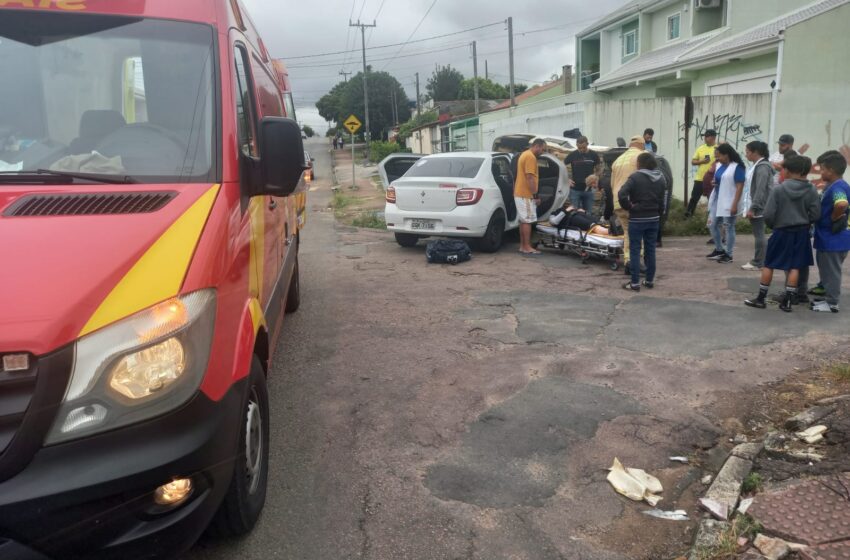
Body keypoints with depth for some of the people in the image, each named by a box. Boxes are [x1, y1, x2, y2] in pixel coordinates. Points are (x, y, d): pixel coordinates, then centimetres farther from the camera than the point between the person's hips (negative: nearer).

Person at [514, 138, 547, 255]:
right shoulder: (531, 157, -15)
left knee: (523, 221, 11)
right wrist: (535, 195, -18)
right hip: (526, 195, -10)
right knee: (527, 221, -7)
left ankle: (522, 246, 15)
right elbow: (530, 177, -21)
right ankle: (527, 247, -5)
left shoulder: (524, 154, 18)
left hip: (520, 193, 10)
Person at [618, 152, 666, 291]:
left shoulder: (636, 177, -13)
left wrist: (628, 207, -13)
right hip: (654, 219, 6)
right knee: (650, 250, 13)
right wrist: (659, 214, 16)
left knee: (635, 251, 0)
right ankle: (650, 280, 18)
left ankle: (635, 283, -1)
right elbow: (662, 200, 8)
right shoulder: (661, 179, 7)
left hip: (637, 219, -6)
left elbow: (621, 194, -26)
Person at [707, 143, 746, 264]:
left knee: (729, 228, 1)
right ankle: (719, 250, 28)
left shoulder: (737, 167, -13)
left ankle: (728, 254, 10)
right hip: (716, 201, 8)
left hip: (728, 203, -8)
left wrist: (735, 204, -21)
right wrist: (712, 182, 0)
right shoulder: (720, 166, 10)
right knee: (712, 225, 12)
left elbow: (740, 187, -16)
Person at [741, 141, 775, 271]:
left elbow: (760, 190, -22)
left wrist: (753, 208, -23)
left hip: (759, 207, -10)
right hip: (755, 206, 10)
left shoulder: (762, 167, -16)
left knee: (759, 234, -5)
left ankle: (758, 263, -1)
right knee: (758, 234, 13)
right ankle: (758, 261, 20)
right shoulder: (756, 165, 14)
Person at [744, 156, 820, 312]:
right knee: (794, 267, 8)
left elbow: (768, 214, -13)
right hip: (801, 233, 3)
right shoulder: (812, 191, -4)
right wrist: (804, 224, 14)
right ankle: (787, 301, 10)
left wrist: (773, 225, 7)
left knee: (769, 265, 8)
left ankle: (760, 298, 13)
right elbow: (815, 214, -4)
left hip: (782, 232, -2)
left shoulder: (779, 189, -12)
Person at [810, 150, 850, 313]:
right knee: (828, 271, 19)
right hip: (828, 238, 10)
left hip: (833, 239, -10)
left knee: (831, 272, 0)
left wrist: (833, 218, -25)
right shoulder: (833, 186, 10)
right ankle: (829, 298, 29)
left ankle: (832, 304, 9)